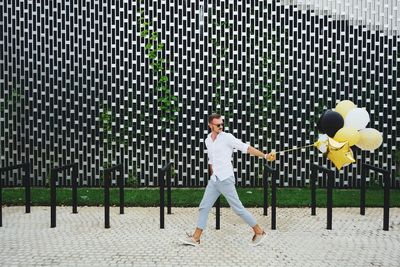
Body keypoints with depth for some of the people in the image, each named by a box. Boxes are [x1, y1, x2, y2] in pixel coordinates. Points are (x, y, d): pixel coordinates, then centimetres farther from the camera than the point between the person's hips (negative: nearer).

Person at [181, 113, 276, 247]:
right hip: (213, 180, 7)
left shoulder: (227, 137, -9)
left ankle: (259, 232, 12)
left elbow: (246, 148, -16)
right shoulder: (208, 140, 11)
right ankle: (196, 238, 16)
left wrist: (265, 156, -24)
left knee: (238, 208, -2)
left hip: (226, 179, -6)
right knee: (204, 207, 7)